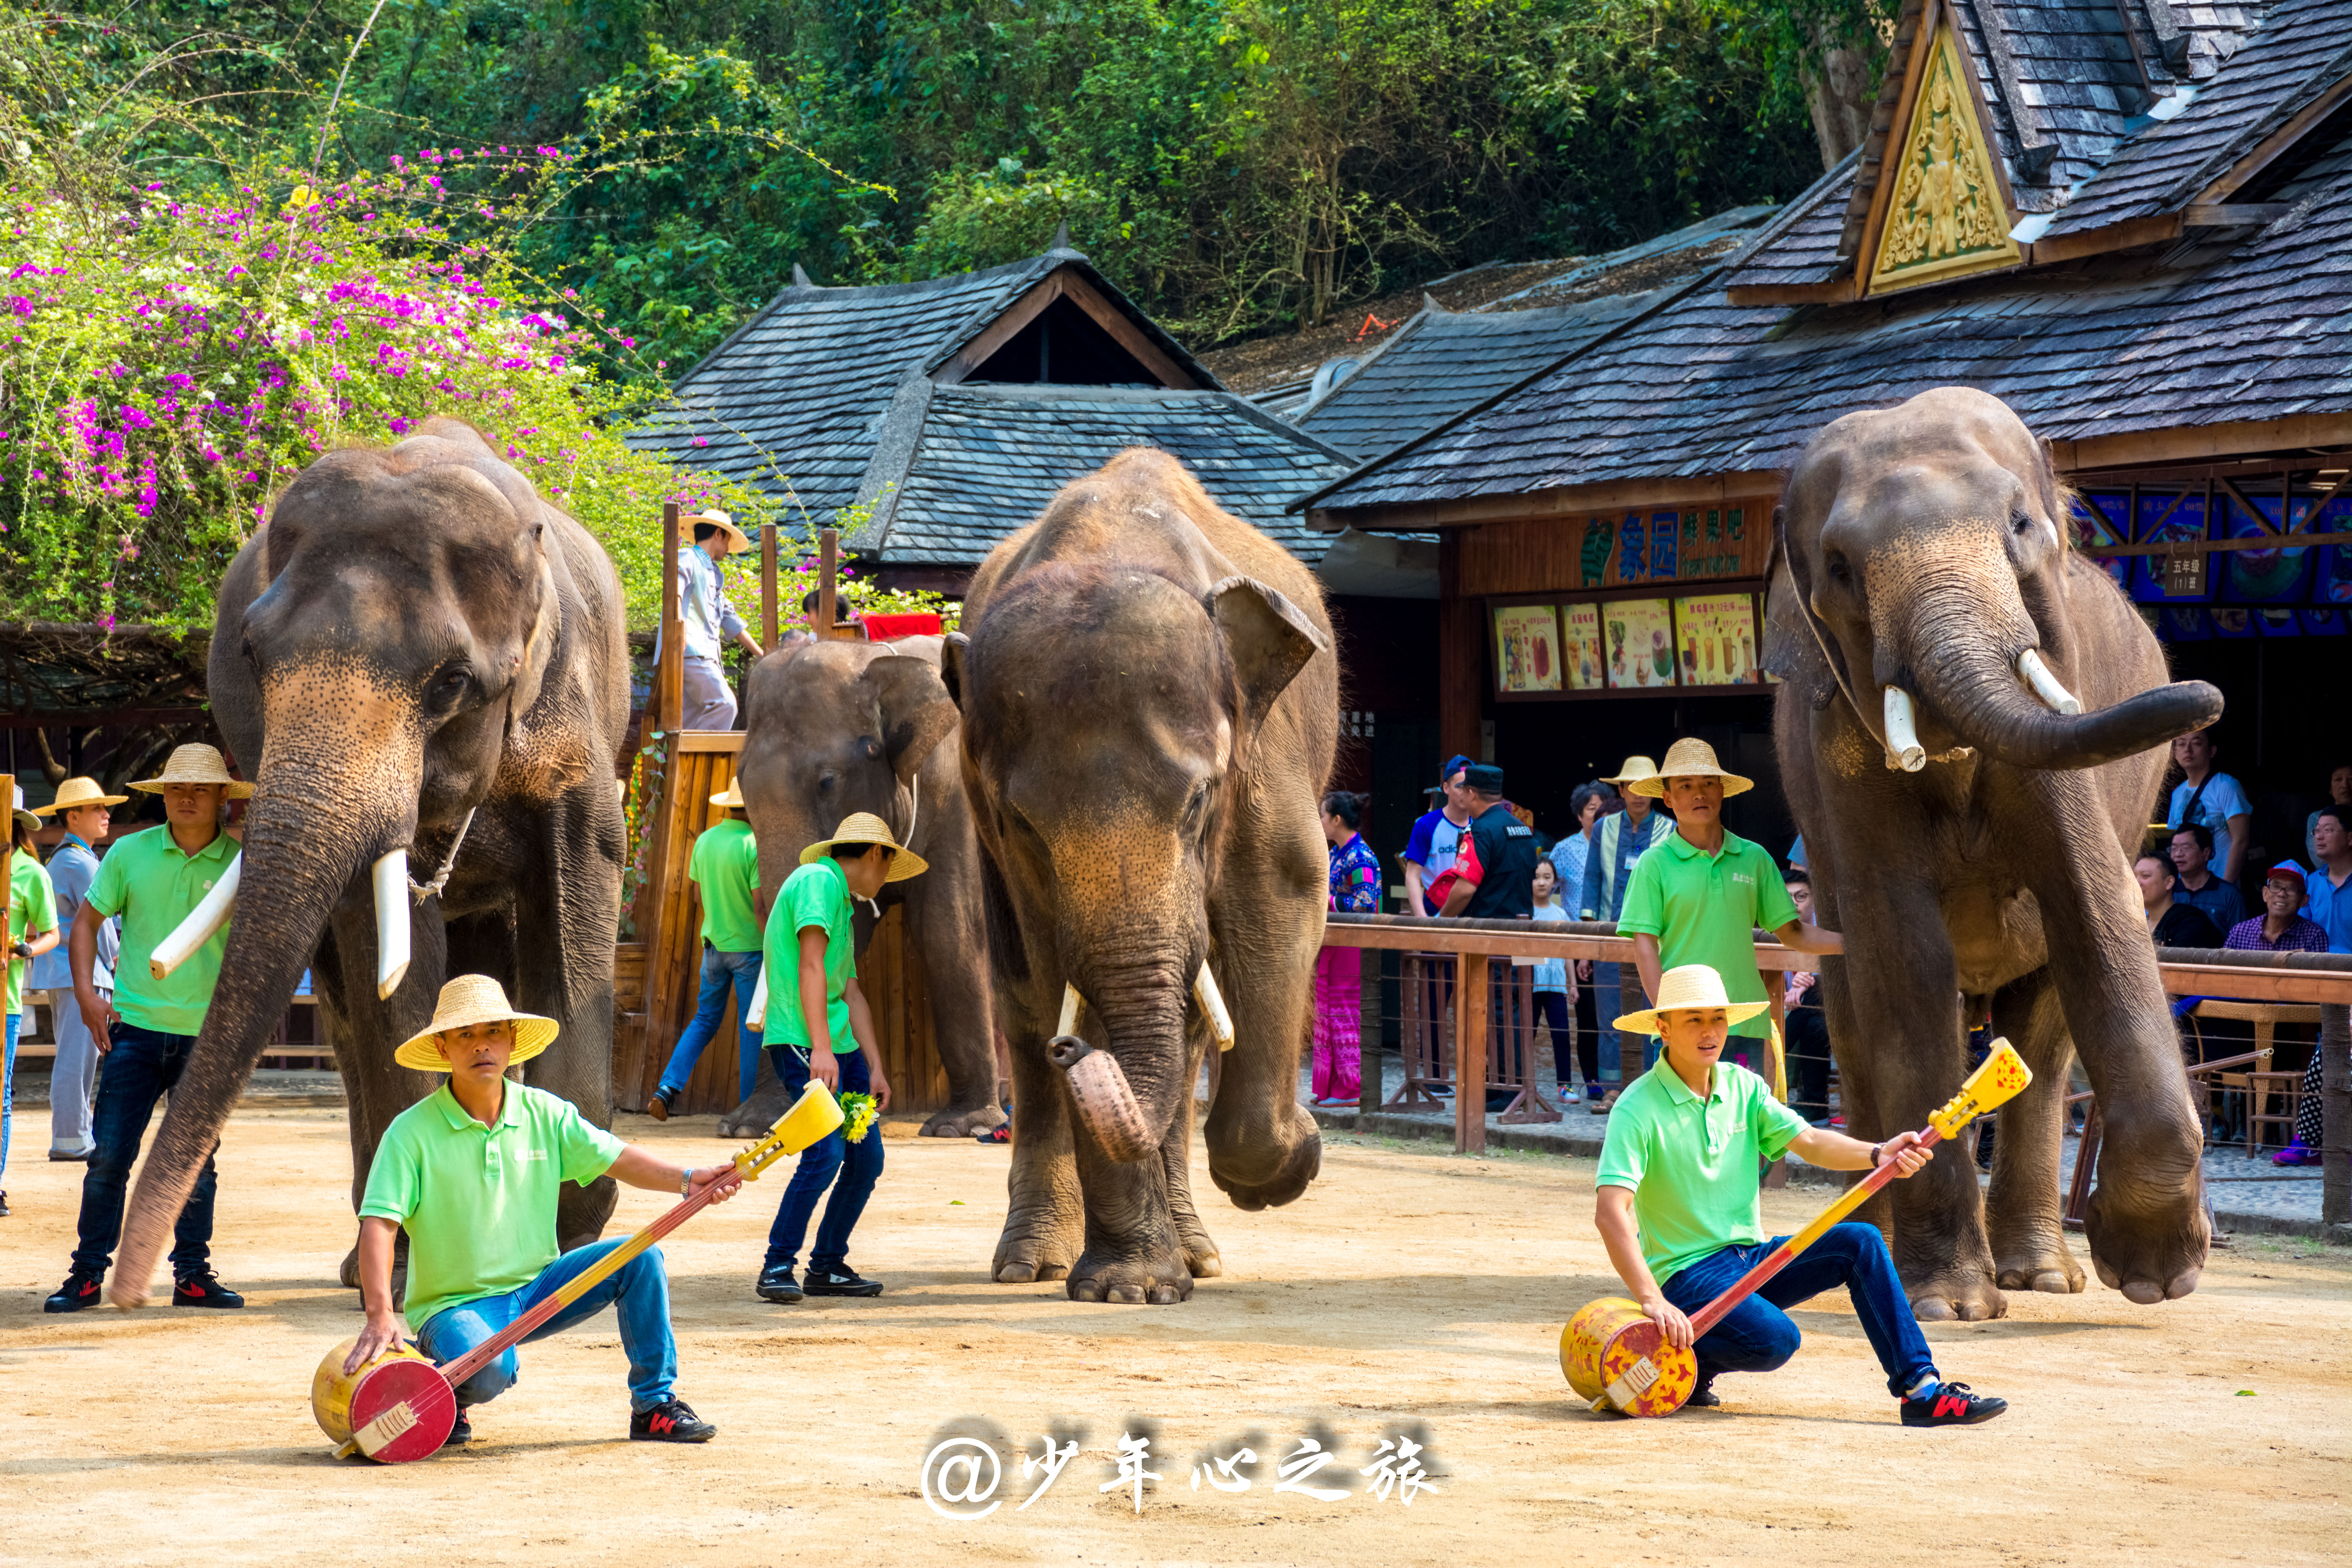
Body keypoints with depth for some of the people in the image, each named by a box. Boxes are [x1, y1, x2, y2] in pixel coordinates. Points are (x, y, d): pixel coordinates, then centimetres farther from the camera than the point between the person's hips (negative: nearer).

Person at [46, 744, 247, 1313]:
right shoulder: (130, 853, 1)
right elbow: (86, 921, 9)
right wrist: (86, 993, -2)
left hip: (207, 1035, 0)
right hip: (135, 1029, 0)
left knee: (197, 1161, 7)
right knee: (110, 1155, -3)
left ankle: (193, 1276, 15)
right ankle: (88, 1273, 4)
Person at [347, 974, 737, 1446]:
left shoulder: (544, 1114, 2)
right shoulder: (412, 1132, -12)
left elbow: (617, 1158, -2)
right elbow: (378, 1225, -19)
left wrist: (686, 1179, -22)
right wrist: (380, 1315, -33)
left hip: (538, 1289, 5)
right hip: (455, 1306, -5)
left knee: (641, 1257, -12)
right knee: (490, 1371, -37)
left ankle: (654, 1407, -2)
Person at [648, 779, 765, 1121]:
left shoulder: (705, 841, 2)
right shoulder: (754, 847, -17)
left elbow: (700, 893, 11)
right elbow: (760, 906, -19)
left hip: (714, 942, 6)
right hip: (749, 946, -6)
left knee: (705, 1021, 15)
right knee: (752, 1028, 5)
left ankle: (668, 1088, 0)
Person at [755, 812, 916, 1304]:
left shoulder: (841, 903, 23)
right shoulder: (817, 880, -7)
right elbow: (810, 965, -17)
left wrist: (875, 1069, 20)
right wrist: (821, 1050, -24)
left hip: (840, 1046, 10)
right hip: (802, 1043, -10)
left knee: (867, 1156, 7)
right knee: (826, 1152, -18)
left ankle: (828, 1266, 16)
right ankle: (778, 1267, -11)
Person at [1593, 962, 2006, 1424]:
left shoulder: (1742, 1086, 7)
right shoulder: (1639, 1109, -15)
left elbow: (1807, 1140, -3)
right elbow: (1610, 1212, -24)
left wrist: (1878, 1155, -24)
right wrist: (1652, 1301, -36)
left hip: (1750, 1260, 7)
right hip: (1686, 1275, -7)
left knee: (1860, 1242, -11)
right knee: (1776, 1338, -31)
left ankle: (1921, 1388, -13)